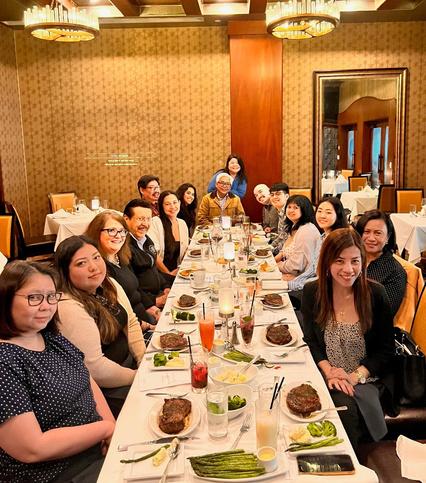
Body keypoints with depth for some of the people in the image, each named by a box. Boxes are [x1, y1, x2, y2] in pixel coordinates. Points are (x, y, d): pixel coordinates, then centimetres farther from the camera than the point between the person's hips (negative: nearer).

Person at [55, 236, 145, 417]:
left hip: (127, 360, 8)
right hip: (103, 389, -8)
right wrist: (138, 377, -14)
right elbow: (93, 367, -27)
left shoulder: (109, 285, -1)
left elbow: (131, 323, 9)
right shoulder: (69, 308, -27)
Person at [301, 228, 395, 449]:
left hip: (368, 379, -1)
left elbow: (386, 350, -2)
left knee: (348, 407, -29)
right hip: (326, 376, 1)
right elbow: (310, 340, 6)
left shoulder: (376, 294, -9)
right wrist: (328, 370, -11)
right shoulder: (312, 292, -5)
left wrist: (356, 376, -14)